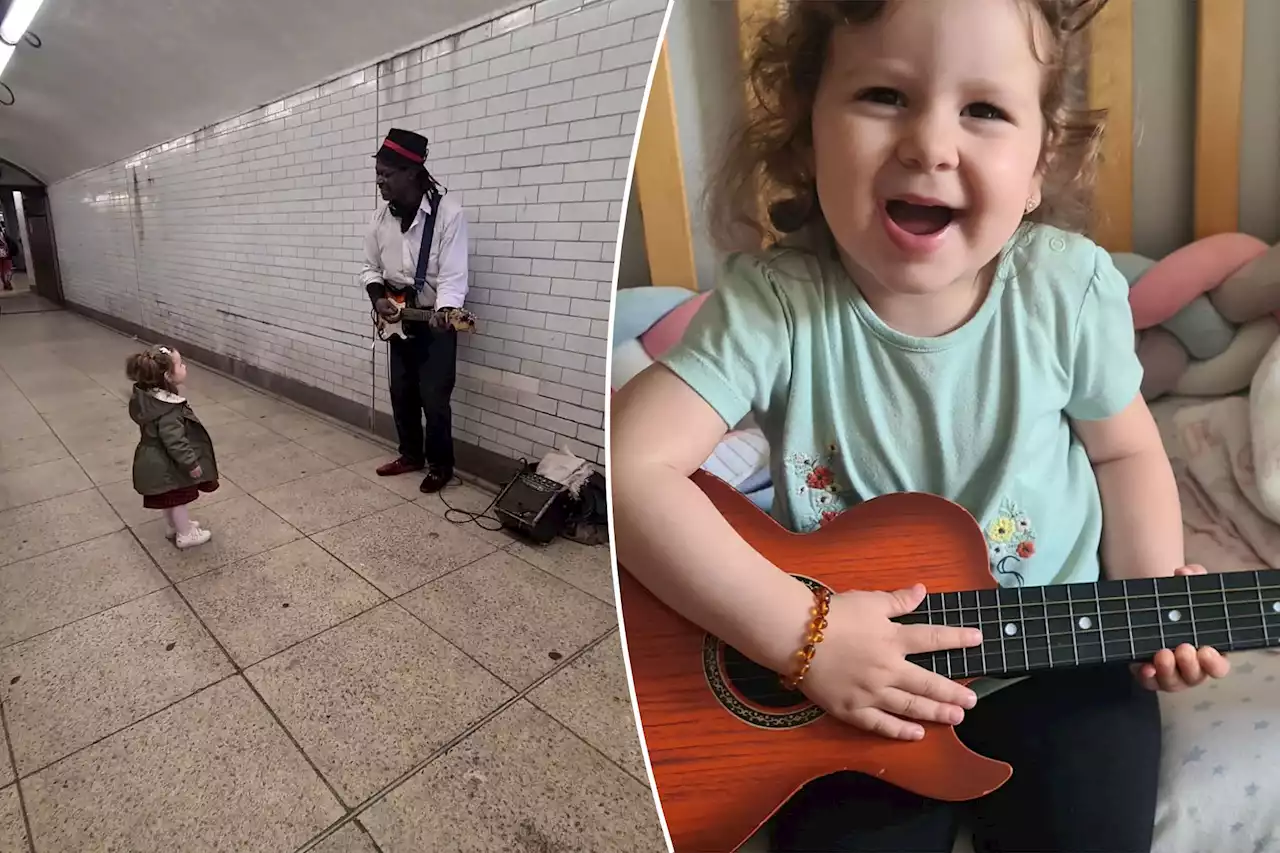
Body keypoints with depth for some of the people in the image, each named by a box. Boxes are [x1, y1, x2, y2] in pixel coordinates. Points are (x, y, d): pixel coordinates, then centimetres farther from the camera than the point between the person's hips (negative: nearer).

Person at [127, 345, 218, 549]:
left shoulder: (150, 395, -4)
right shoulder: (168, 411, -35)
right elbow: (175, 442, -30)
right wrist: (191, 463, -19)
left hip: (157, 462, 9)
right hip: (167, 466, -9)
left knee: (170, 499, 26)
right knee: (178, 499, 10)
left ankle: (178, 526, 44)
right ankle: (185, 535, 27)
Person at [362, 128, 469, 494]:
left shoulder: (448, 213, -19)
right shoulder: (382, 216, 0)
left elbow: (453, 276, -23)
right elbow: (370, 268, 10)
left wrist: (444, 312, -41)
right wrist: (378, 298, -10)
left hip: (435, 320, -6)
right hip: (398, 318, 6)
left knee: (433, 398, -3)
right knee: (401, 392, 13)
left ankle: (440, 465, 15)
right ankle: (411, 455, 30)